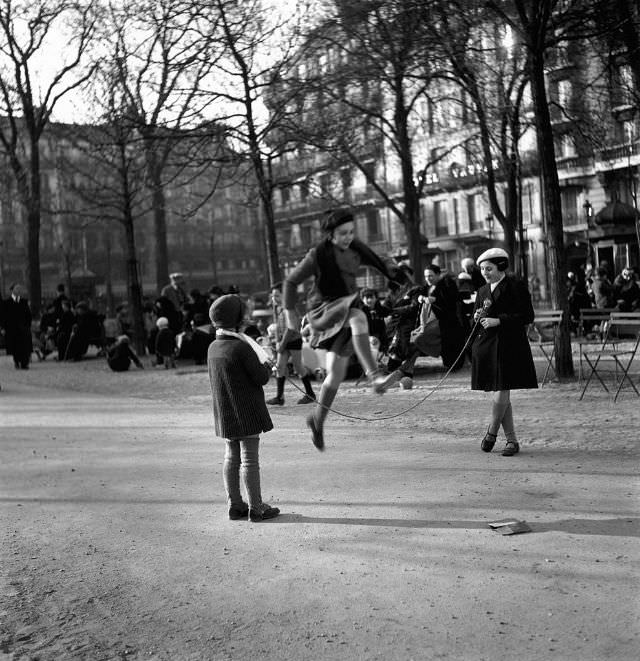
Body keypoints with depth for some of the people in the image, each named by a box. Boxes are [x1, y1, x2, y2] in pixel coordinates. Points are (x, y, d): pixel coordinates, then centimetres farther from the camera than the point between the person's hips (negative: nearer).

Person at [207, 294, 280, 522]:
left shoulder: (213, 347, 5)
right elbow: (261, 377, -16)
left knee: (231, 458, 14)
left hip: (225, 414, 8)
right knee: (250, 459, -1)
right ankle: (256, 508, 6)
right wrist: (267, 365, 6)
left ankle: (235, 504, 20)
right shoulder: (242, 347, -19)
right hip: (246, 413, -7)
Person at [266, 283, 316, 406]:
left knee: (298, 367, 0)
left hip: (294, 339, -7)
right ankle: (279, 397, 1)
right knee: (279, 366, 0)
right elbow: (277, 325, 11)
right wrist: (277, 341, 2)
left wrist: (282, 344, -17)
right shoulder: (276, 308, 7)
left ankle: (310, 394, 14)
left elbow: (290, 328, -19)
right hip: (283, 342, 7)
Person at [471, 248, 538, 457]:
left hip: (509, 346, -6)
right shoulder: (482, 291, 17)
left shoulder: (516, 285, -2)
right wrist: (477, 318, -1)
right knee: (500, 396, 7)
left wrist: (498, 320, -14)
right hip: (485, 346, 6)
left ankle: (492, 432, 11)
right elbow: (475, 322, 23)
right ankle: (512, 440, 15)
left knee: (501, 394, -12)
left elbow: (527, 316, -8)